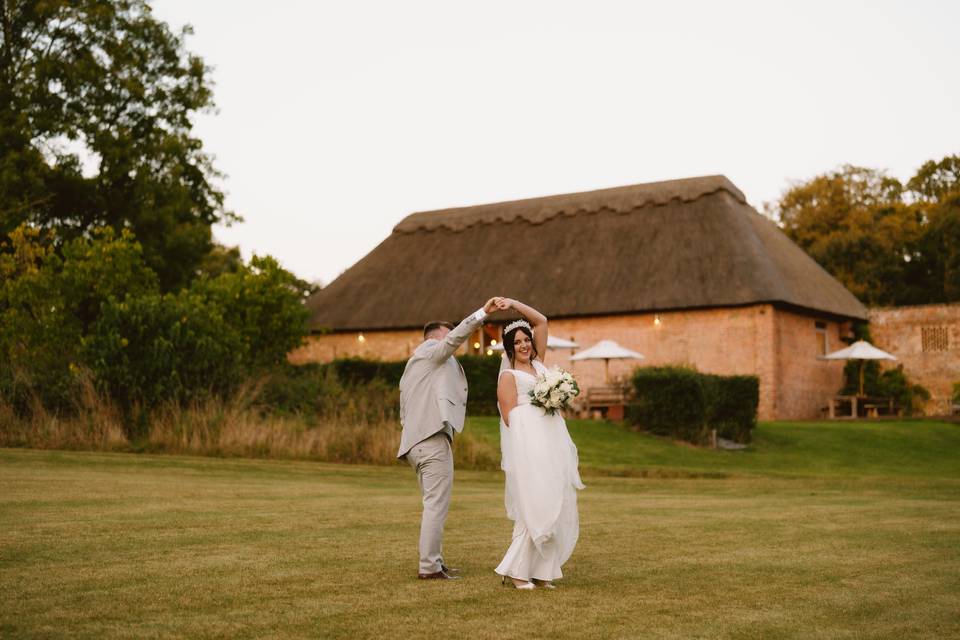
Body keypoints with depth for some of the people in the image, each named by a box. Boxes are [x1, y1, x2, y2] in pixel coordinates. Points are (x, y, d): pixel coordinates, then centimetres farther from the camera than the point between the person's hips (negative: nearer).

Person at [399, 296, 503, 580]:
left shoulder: (410, 370, 27)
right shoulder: (430, 349, 1)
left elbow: (404, 414, 25)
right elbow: (456, 337, -19)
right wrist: (483, 312, -26)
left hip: (415, 441, 10)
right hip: (433, 439, -10)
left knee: (433, 504, 15)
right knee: (437, 505, -8)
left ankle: (433, 561, 20)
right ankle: (429, 567, -7)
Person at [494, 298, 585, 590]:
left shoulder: (537, 363, 19)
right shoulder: (508, 376, 2)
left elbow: (541, 321, 18)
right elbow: (510, 417, -6)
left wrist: (514, 304, 10)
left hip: (552, 444, 7)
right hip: (528, 445, -7)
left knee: (555, 506, 3)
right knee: (535, 507, -12)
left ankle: (540, 571, 6)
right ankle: (515, 570, -4)